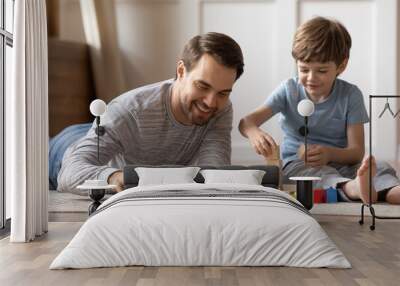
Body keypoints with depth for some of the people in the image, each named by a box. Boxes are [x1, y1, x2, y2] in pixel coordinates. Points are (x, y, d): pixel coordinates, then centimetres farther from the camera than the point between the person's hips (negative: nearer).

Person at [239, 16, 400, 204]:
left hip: (339, 162, 1)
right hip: (297, 165, -1)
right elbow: (247, 121, -10)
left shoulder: (350, 95, -3)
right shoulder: (289, 90, -1)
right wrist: (254, 133, -37)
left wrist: (330, 153, -33)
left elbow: (357, 152, -9)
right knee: (318, 173, -36)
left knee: (380, 167, -28)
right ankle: (355, 188, -65)